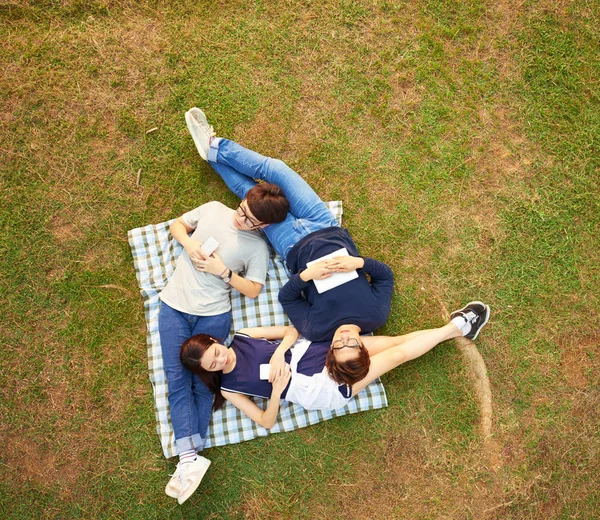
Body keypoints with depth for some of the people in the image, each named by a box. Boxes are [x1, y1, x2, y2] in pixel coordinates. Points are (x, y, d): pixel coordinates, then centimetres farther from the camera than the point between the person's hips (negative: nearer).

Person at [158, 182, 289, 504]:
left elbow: (253, 290, -1)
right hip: (174, 306, 2)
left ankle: (189, 457, -5)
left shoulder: (257, 247, 0)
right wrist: (189, 244, -5)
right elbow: (177, 225, 15)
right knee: (177, 378, -8)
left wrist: (223, 271, -13)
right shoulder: (213, 210, 6)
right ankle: (190, 458, -11)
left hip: (213, 315, -2)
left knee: (202, 381, -7)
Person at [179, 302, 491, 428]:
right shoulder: (228, 388, -3)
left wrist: (279, 353, -16)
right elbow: (266, 422, -4)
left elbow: (290, 332, 5)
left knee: (395, 343, -5)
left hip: (313, 355, 4)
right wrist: (276, 391, -22)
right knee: (397, 354, -7)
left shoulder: (241, 337, 3)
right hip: (322, 391, -4)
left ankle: (457, 326, 12)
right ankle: (455, 328, 7)